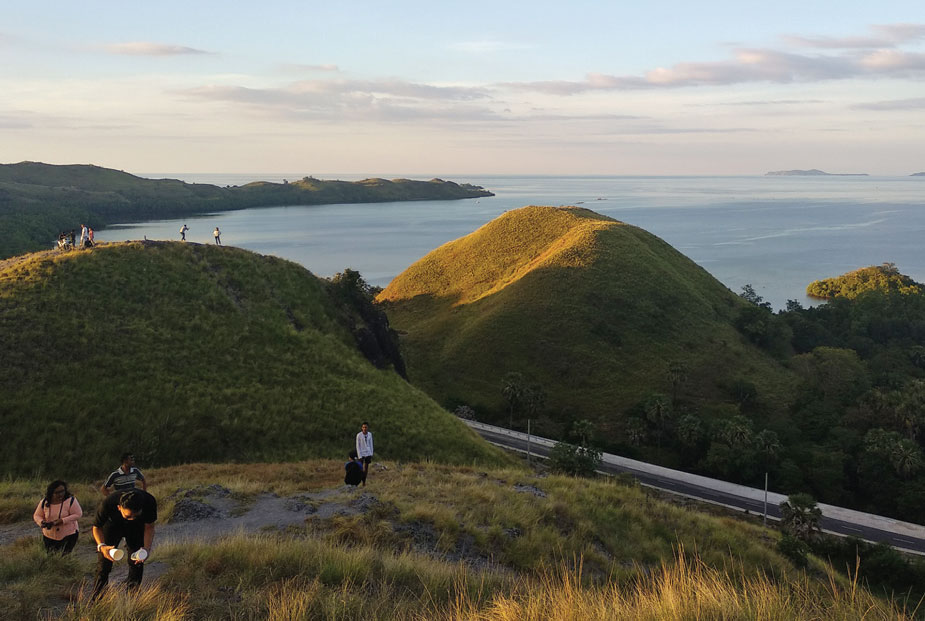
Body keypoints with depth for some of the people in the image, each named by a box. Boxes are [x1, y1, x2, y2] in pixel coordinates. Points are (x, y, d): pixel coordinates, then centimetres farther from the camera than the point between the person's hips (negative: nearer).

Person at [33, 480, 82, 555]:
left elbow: (78, 514, -15)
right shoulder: (44, 502, -5)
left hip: (68, 535, -4)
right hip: (49, 537, 4)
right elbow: (37, 515, 6)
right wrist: (42, 522, -17)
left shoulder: (70, 500, -16)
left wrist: (62, 521, -25)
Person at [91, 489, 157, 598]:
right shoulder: (107, 504, -41)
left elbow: (149, 527, -19)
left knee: (137, 563, 2)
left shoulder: (149, 502, -38)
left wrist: (147, 548, -36)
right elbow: (97, 527, -21)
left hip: (137, 527, 1)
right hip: (113, 524, -1)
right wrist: (101, 546, -40)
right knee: (104, 561, -8)